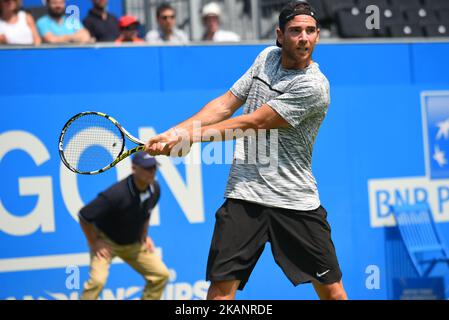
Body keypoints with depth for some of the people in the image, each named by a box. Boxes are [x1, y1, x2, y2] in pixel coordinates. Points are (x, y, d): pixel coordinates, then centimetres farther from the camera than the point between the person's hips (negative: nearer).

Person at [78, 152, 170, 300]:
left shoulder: (154, 189, -12)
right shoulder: (116, 194, -33)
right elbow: (83, 216, -24)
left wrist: (144, 236, 8)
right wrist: (94, 243, -19)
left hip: (135, 244, 7)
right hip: (106, 241, -6)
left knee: (161, 274, 0)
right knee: (97, 280, -26)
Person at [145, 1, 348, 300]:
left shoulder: (314, 86, -15)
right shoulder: (267, 57, 7)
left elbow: (253, 123, -15)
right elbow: (225, 105, 10)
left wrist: (191, 136, -11)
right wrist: (174, 132, -3)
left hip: (296, 202, -4)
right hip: (244, 195, 4)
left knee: (331, 289, 1)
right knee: (222, 285, -6)